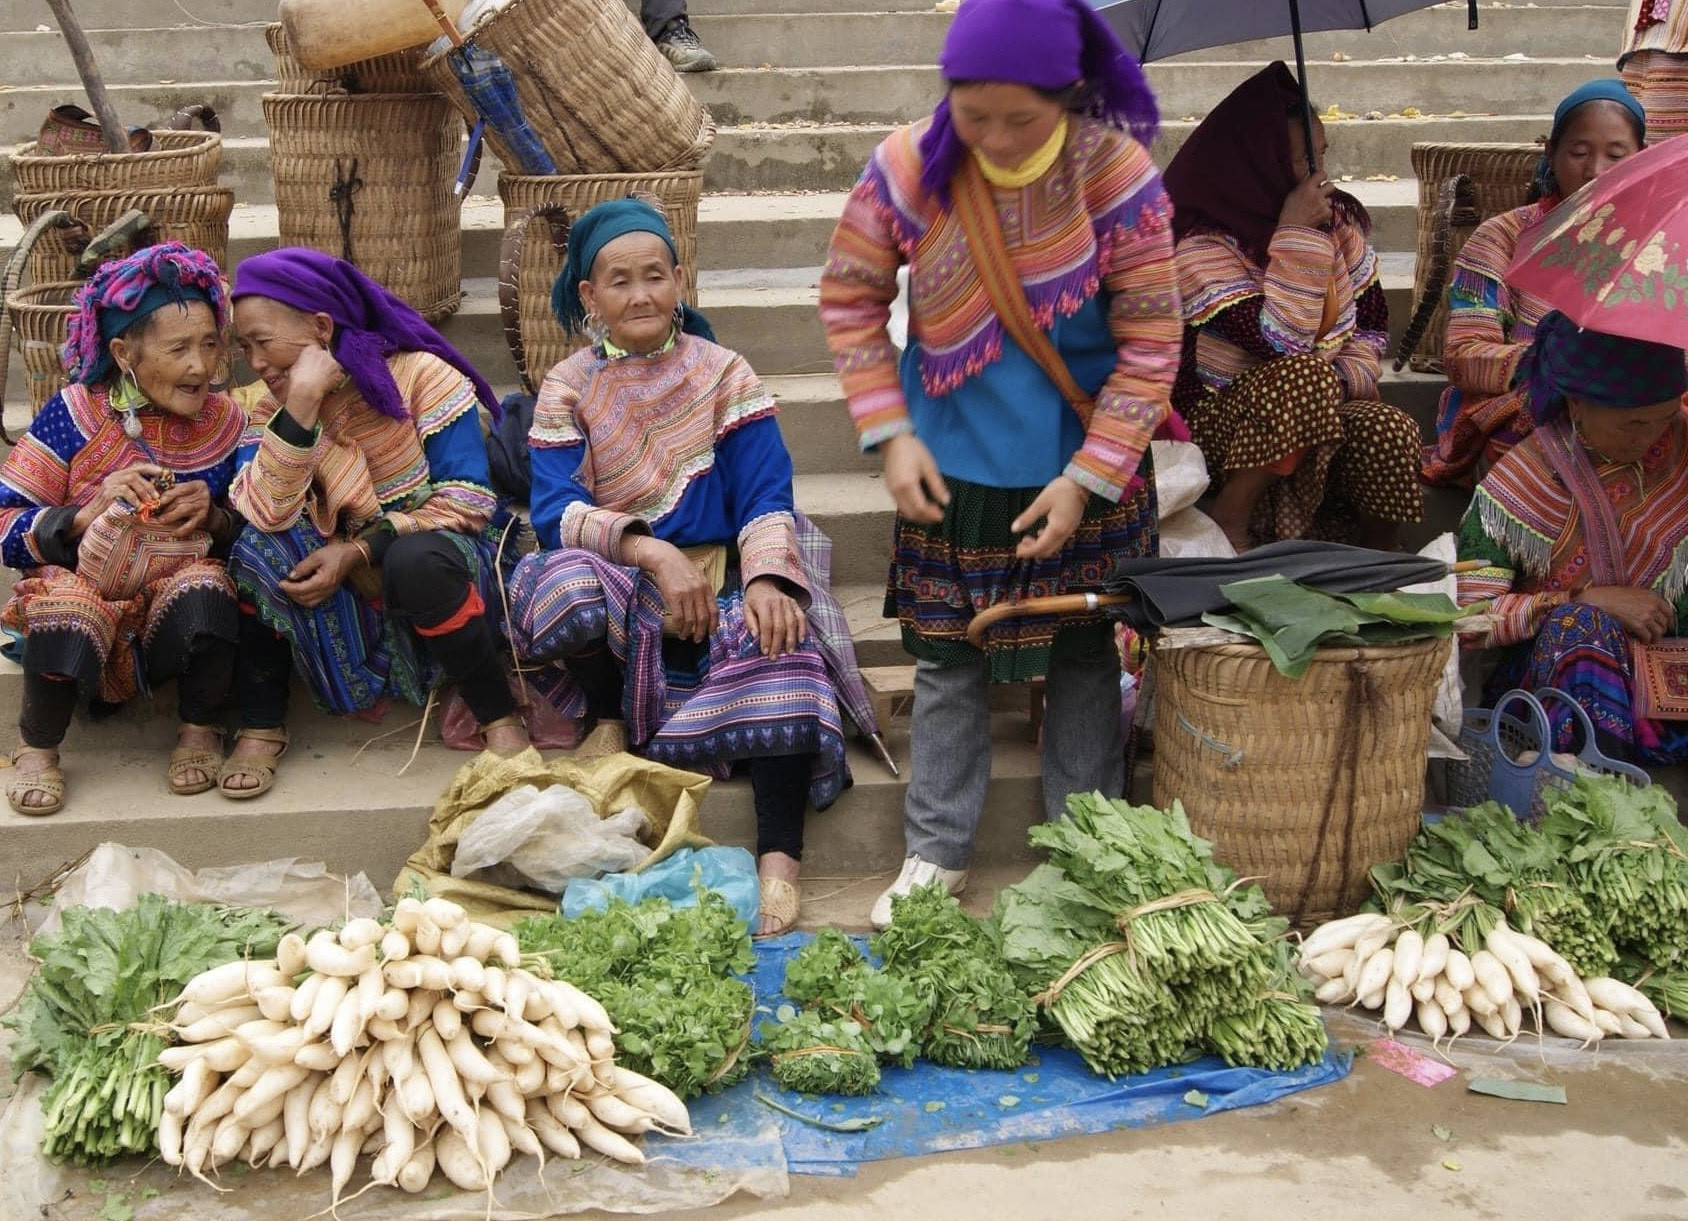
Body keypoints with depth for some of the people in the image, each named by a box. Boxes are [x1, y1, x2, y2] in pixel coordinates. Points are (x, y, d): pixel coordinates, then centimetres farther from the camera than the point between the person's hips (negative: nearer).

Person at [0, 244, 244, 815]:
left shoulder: (224, 421, 1)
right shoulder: (74, 415, -7)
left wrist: (214, 516, -14)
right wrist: (91, 511, -25)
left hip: (177, 618, 2)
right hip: (86, 595, -1)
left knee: (205, 585, -32)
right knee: (64, 602, -36)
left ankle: (199, 730, -5)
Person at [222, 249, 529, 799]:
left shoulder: (419, 376, -13)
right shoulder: (272, 410, -1)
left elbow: (469, 499, -17)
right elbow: (264, 512, -20)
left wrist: (359, 550, -23)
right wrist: (301, 403, -28)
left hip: (435, 553, -4)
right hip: (347, 587, 4)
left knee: (416, 563, -37)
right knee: (261, 547, -23)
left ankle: (500, 716, -20)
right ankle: (261, 726, -14)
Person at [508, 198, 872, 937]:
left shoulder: (723, 374, 6)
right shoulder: (567, 390, 6)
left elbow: (766, 494, -2)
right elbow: (554, 510, -7)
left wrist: (766, 577, -24)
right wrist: (650, 550, -25)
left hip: (718, 575, 0)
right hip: (617, 583, 0)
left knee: (776, 635, -34)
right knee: (568, 584, -36)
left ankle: (779, 857, -37)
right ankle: (614, 723, -7)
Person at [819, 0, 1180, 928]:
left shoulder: (1117, 175, -17)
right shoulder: (909, 167, -13)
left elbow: (1150, 346, -12)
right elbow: (849, 300, -1)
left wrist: (1085, 479, -15)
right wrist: (891, 436, -9)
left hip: (1081, 475, -1)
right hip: (953, 473, 1)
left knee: (1084, 659, 10)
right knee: (947, 660, 9)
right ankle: (935, 854, 22)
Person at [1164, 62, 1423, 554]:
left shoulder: (1336, 220, 4)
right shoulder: (1203, 246, -16)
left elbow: (1373, 319, 14)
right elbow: (1280, 344, -25)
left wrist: (1351, 375, -7)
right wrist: (1296, 235, -24)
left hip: (1325, 412, 5)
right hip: (1215, 420, -5)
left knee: (1391, 432, -28)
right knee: (1304, 378, -36)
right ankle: (1228, 525, -20)